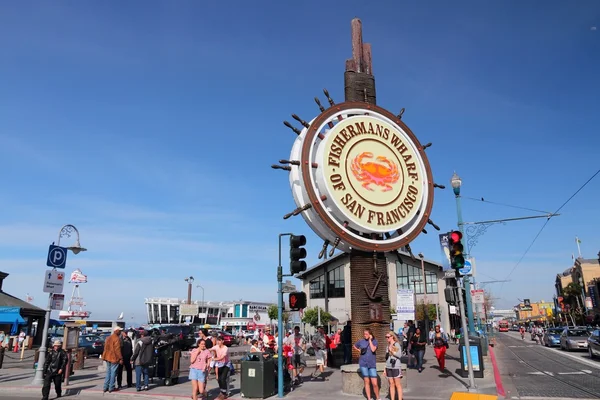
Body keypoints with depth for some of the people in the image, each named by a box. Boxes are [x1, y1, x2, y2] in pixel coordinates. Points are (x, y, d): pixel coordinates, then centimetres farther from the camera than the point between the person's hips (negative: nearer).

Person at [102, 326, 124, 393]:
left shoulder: (108, 338, 12)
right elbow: (117, 350, -18)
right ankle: (111, 388, 4)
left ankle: (106, 387, 17)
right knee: (113, 373, -1)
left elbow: (106, 348, 17)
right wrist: (120, 358, -14)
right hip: (114, 358, -8)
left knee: (108, 372, 15)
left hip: (108, 358, 8)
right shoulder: (117, 339, -15)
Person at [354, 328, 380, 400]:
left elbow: (373, 349, -19)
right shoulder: (361, 341, 2)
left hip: (372, 364, -2)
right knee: (366, 381, 7)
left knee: (374, 383, -4)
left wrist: (370, 340, -13)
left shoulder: (374, 341, -3)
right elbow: (354, 346, 20)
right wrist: (359, 350, 5)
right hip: (363, 363, 2)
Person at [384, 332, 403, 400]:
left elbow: (399, 355, -10)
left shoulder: (397, 344, -3)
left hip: (396, 367, -5)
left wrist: (392, 351, -13)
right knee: (391, 384, 7)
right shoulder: (388, 346, 13)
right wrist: (385, 369, 15)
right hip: (388, 367, 5)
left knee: (397, 384, -2)